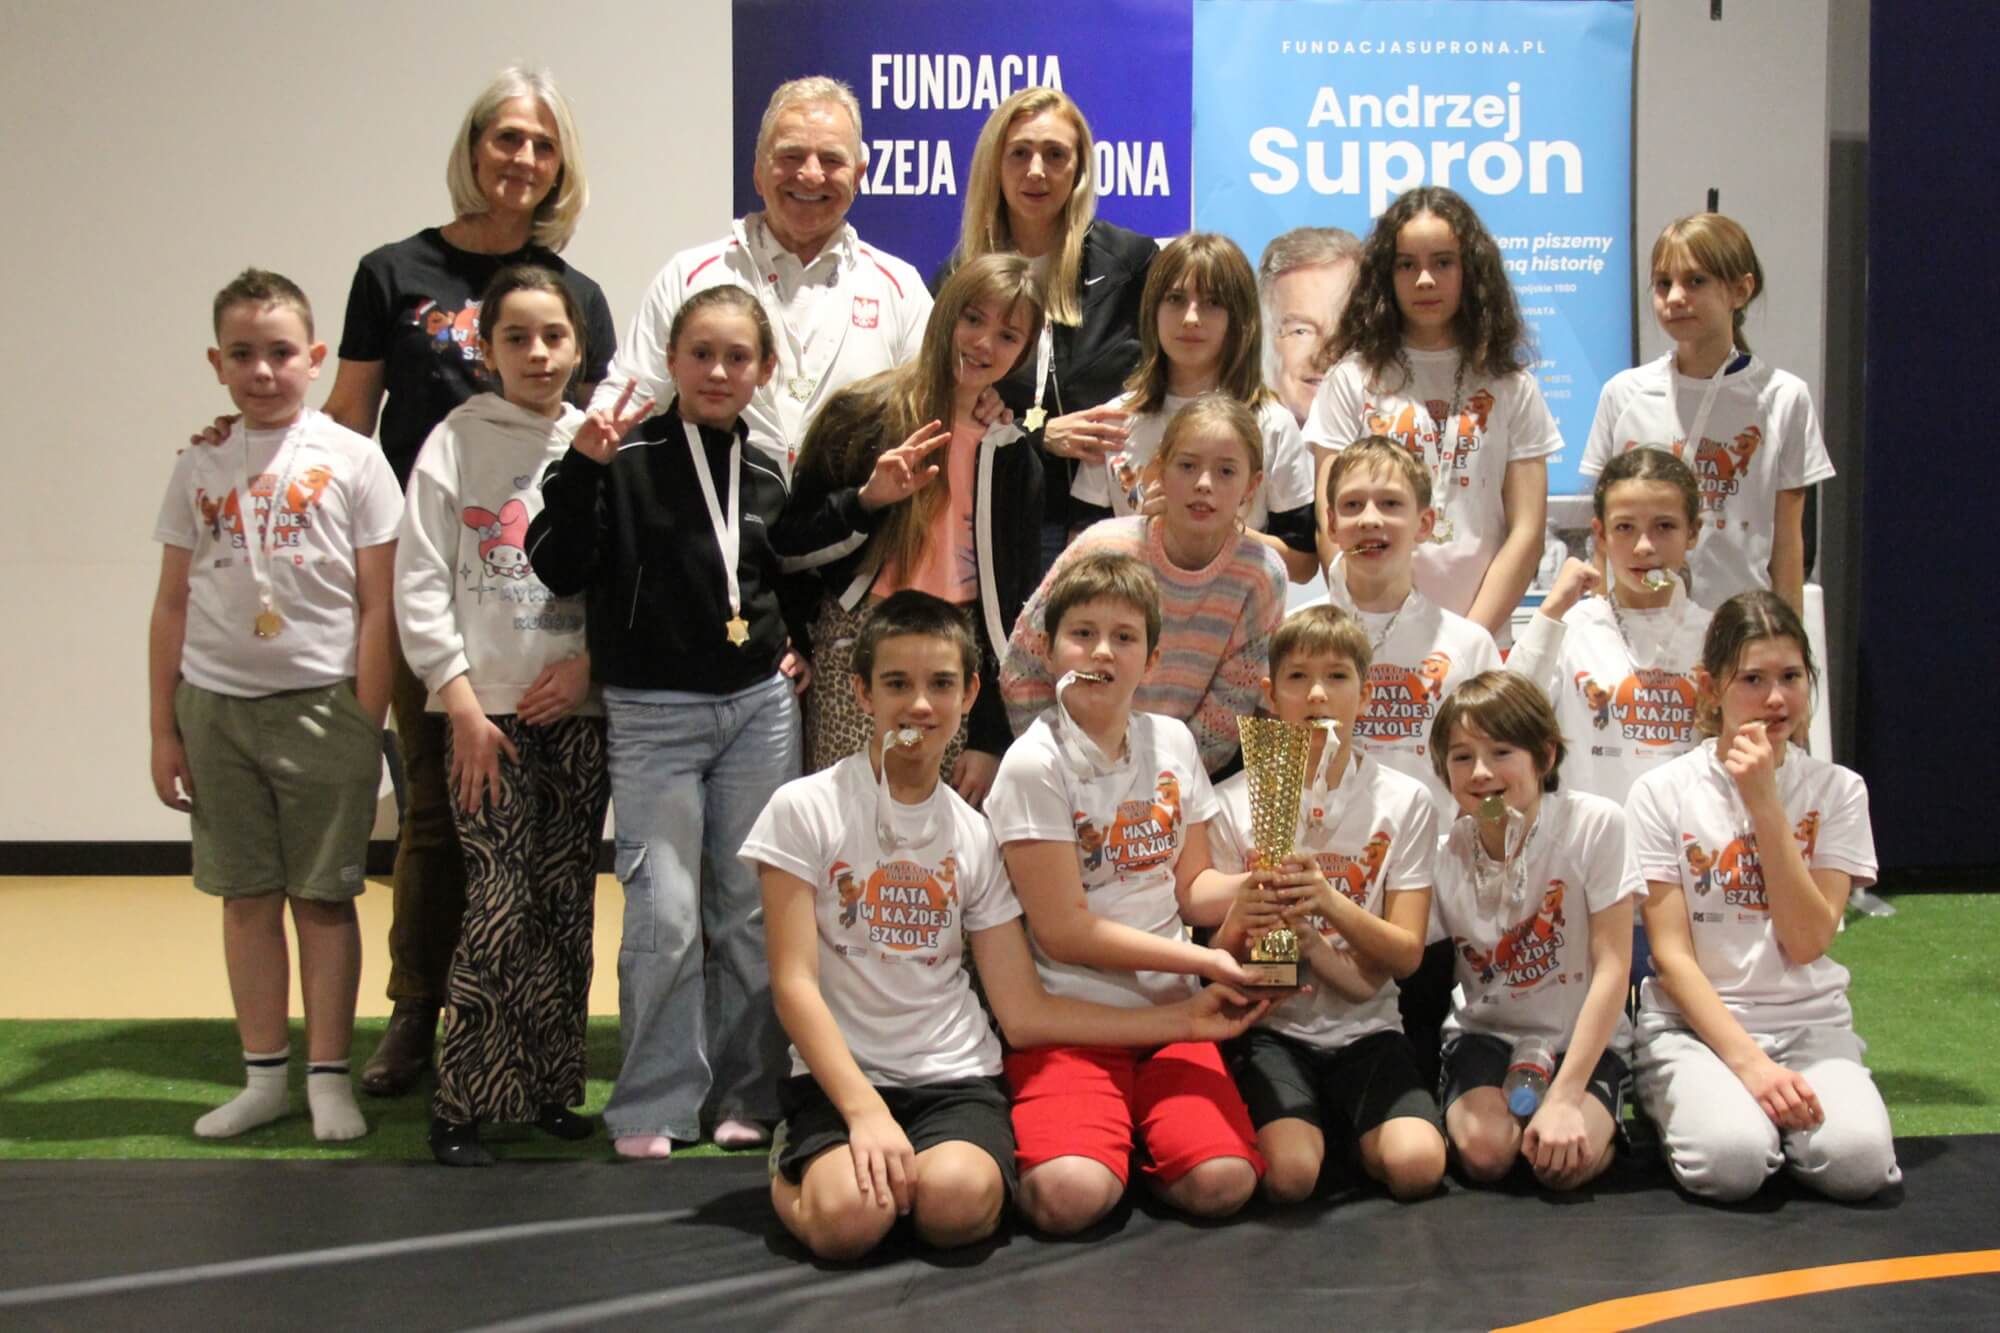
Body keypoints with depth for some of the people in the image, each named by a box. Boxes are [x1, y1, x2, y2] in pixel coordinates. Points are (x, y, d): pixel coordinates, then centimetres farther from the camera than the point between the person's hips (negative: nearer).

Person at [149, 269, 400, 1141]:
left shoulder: (351, 462, -3)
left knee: (323, 897, 3)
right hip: (215, 703, 3)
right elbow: (172, 604, 10)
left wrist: (366, 726, -7)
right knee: (246, 895, 9)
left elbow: (377, 607, -3)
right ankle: (264, 1077, 18)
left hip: (320, 702, -3)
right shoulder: (200, 470, 6)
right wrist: (164, 731, 7)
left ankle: (329, 1077, 12)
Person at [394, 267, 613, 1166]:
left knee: (566, 906, 6)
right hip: (487, 712, -3)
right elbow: (420, 586, -3)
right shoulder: (457, 442, 0)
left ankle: (551, 1090, 16)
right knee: (499, 907, -8)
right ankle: (463, 1102, 2)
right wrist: (461, 701, -8)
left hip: (578, 711, 3)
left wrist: (592, 660, -9)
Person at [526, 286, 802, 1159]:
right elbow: (559, 569, -15)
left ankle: (746, 1095, 19)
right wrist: (583, 466, -24)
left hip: (760, 706, 4)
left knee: (752, 911, 8)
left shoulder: (771, 474, 8)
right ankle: (654, 1106, 7)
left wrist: (799, 642, 8)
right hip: (654, 713, -4)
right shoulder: (627, 460, -6)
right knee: (665, 918, -7)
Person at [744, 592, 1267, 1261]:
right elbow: (794, 985, -7)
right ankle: (797, 1168, 4)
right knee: (852, 1213, -31)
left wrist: (1184, 1020, 0)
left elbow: (1024, 1013, 7)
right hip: (838, 1076, -1)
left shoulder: (975, 836, 8)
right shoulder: (806, 810, -2)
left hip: (956, 1076, 1)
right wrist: (865, 1111, -19)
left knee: (957, 1199, -31)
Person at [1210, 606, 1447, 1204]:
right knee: (1289, 1175, -28)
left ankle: (1354, 1133, 8)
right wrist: (1240, 923, -25)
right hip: (1271, 1028, -1)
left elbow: (1406, 954, -4)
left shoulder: (1405, 801, 2)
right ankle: (1319, 1126, 5)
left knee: (1416, 1166, -24)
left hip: (1366, 1027, 1)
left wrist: (1330, 902, -24)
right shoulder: (1232, 803, 0)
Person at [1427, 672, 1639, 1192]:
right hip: (1486, 1032, 2)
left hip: (1583, 1036, -2)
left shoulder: (1594, 824, -18)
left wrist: (1565, 1097, -22)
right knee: (1484, 1151, -26)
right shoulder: (1443, 857, -8)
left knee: (1563, 1163, -26)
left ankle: (1599, 1121, 6)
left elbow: (1612, 968, -17)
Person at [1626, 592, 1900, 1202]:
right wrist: (1748, 1062, -19)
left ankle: (1771, 1113, 4)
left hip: (1810, 1022, 2)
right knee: (1731, 1160, -31)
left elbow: (1806, 943, -9)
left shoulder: (1837, 791, 2)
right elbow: (1672, 955, -7)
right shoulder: (1663, 792, -3)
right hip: (1694, 1022, -2)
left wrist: (1765, 803, -15)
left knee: (1857, 1160, -28)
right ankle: (1680, 1112, 2)